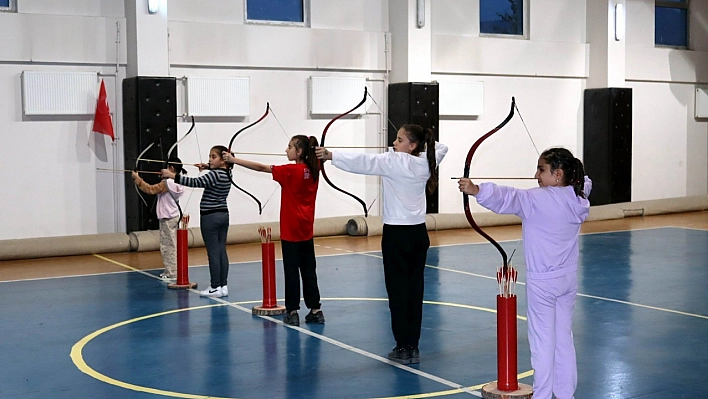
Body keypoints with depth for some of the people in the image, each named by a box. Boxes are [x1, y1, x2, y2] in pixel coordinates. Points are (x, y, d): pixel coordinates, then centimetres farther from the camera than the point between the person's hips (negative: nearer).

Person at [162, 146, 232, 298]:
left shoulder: (214, 175, -18)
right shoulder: (226, 174, 8)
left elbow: (195, 182, -28)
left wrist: (172, 175, -28)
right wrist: (207, 167, 19)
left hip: (210, 217, -9)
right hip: (223, 215, 9)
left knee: (213, 252, -4)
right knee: (221, 251, 9)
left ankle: (216, 287, -1)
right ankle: (223, 286, 11)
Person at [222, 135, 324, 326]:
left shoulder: (291, 171, -15)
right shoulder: (312, 170, 2)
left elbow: (262, 168, -15)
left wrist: (235, 160, -12)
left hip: (291, 230, -7)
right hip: (306, 230, 7)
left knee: (292, 271, -1)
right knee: (309, 270, 10)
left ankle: (292, 312, 2)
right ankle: (315, 310, 11)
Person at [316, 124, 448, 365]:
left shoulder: (394, 162, -13)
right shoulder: (426, 163, 6)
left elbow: (363, 162, -19)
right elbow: (441, 147, 27)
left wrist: (331, 156, -17)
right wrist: (425, 141, 21)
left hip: (397, 234, -7)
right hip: (419, 234, 7)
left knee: (398, 291, 0)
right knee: (414, 290, 9)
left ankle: (403, 348, 4)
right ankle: (413, 347, 14)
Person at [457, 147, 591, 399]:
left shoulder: (537, 199, -18)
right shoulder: (578, 198, 2)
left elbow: (507, 198, -34)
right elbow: (584, 182, 26)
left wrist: (476, 190, -44)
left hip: (542, 282, -7)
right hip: (568, 279, 7)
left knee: (542, 341, 0)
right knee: (564, 338, 15)